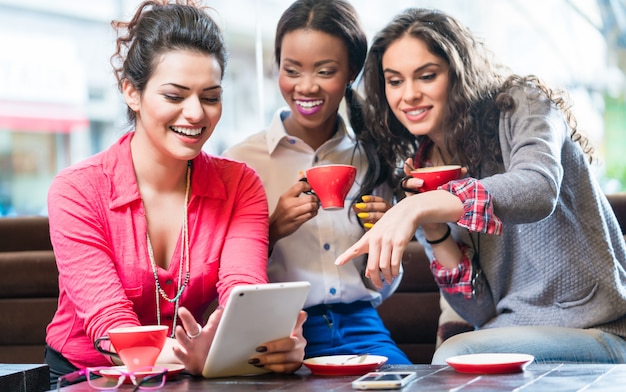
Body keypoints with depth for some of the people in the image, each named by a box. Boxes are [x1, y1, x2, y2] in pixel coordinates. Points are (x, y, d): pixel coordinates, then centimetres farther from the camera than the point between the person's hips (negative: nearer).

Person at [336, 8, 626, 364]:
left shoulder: (522, 105, -6)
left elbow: (538, 190, -32)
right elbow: (482, 311, 2)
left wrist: (420, 207, -42)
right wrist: (434, 232, -14)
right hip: (510, 335, 5)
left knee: (455, 356, -30)